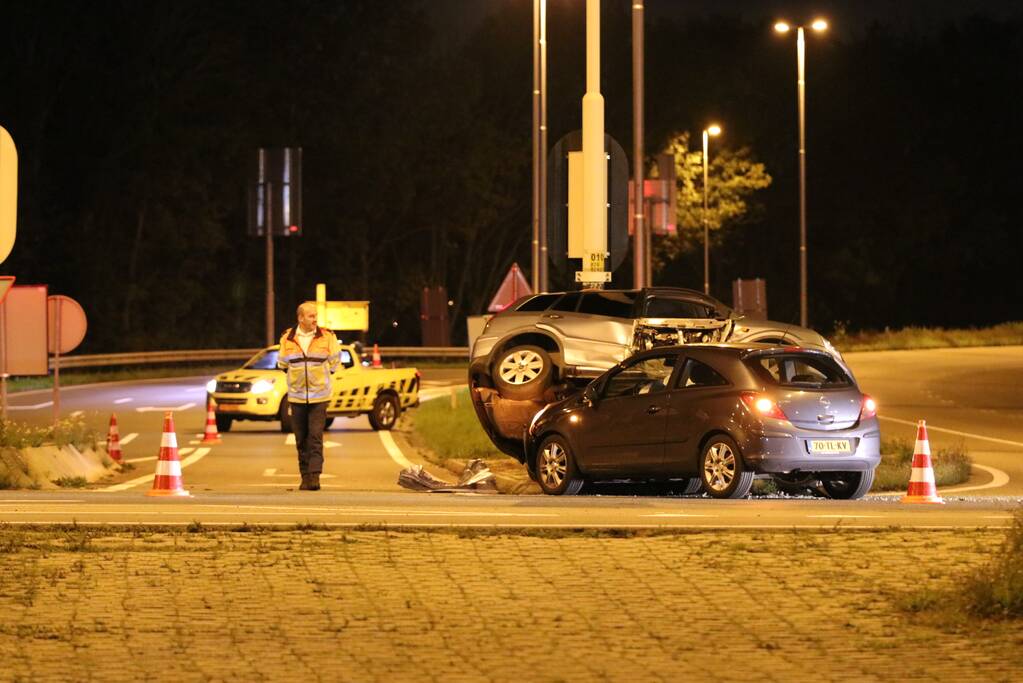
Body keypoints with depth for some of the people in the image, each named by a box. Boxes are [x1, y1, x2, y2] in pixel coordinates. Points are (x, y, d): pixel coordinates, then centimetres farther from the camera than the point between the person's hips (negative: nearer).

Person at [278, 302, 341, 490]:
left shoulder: (326, 337, -1)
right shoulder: (287, 339, 1)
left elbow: (334, 362, 9)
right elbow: (282, 363, 14)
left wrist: (319, 377, 9)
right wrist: (296, 378, 12)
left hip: (319, 396, -2)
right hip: (297, 396, 2)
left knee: (316, 437, -11)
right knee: (301, 440, 5)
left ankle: (315, 476, -15)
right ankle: (305, 477, 12)